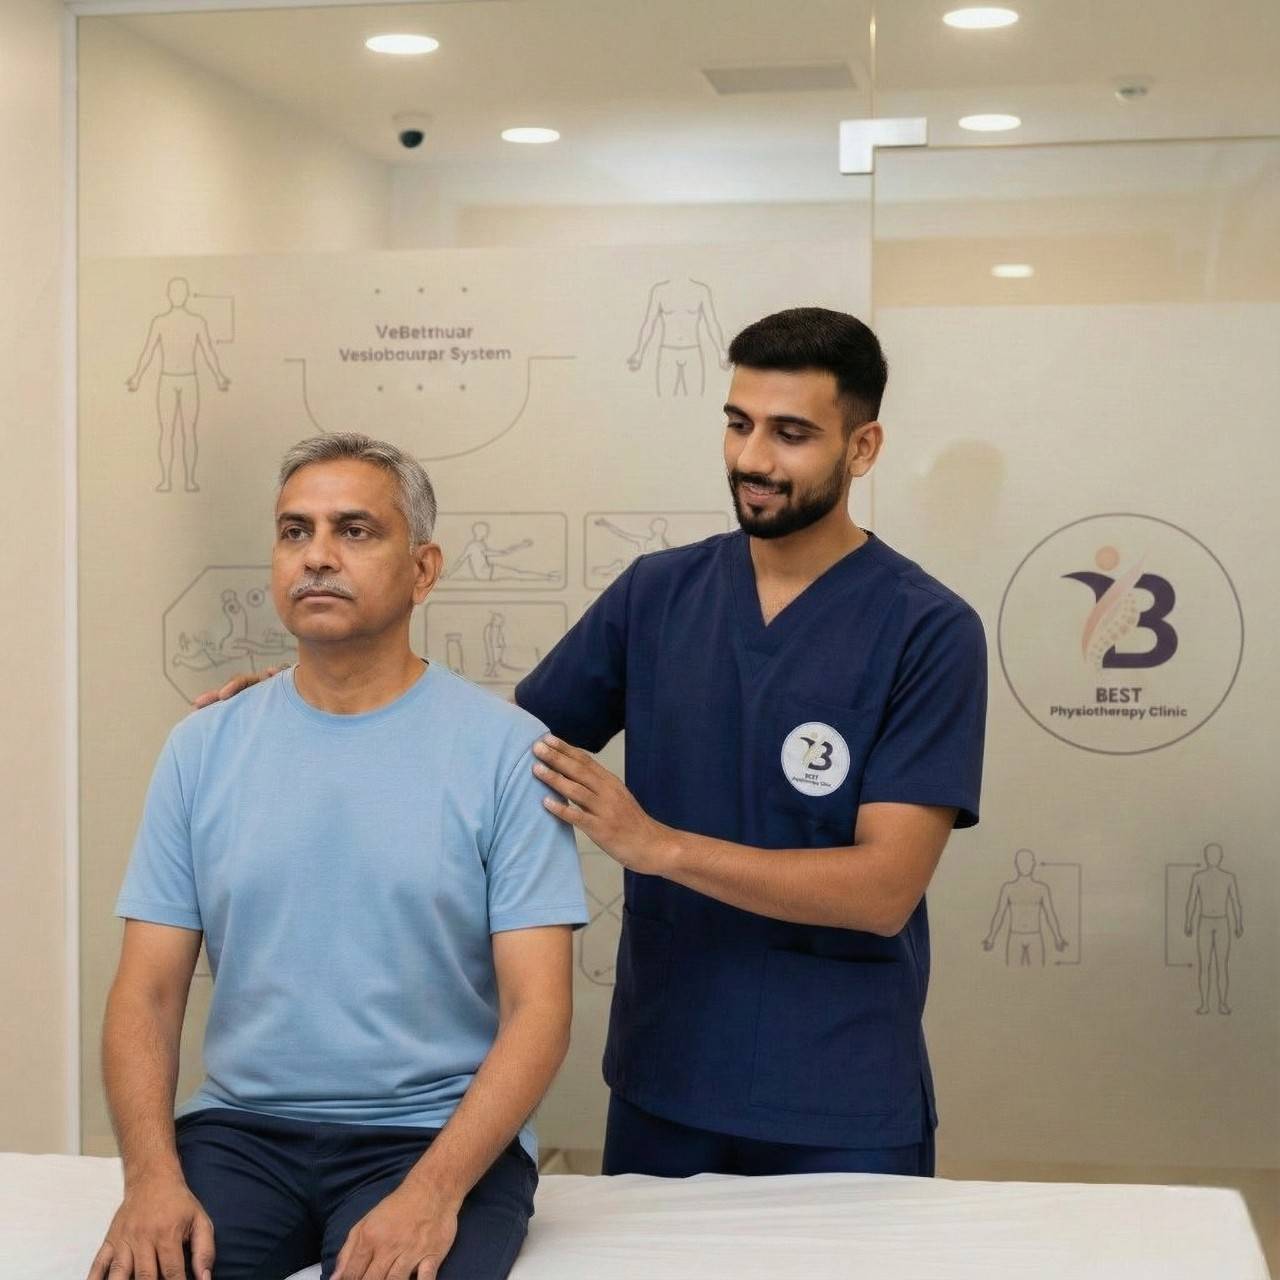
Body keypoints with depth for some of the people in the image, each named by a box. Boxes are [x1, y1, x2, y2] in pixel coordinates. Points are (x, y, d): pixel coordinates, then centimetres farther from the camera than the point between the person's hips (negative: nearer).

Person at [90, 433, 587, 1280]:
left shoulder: (505, 749, -5)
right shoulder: (204, 749, 5)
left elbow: (538, 1007, -8)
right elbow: (148, 991, 4)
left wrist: (433, 1192, -21)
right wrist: (154, 1175, -12)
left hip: (435, 1135, -2)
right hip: (239, 1130, 3)